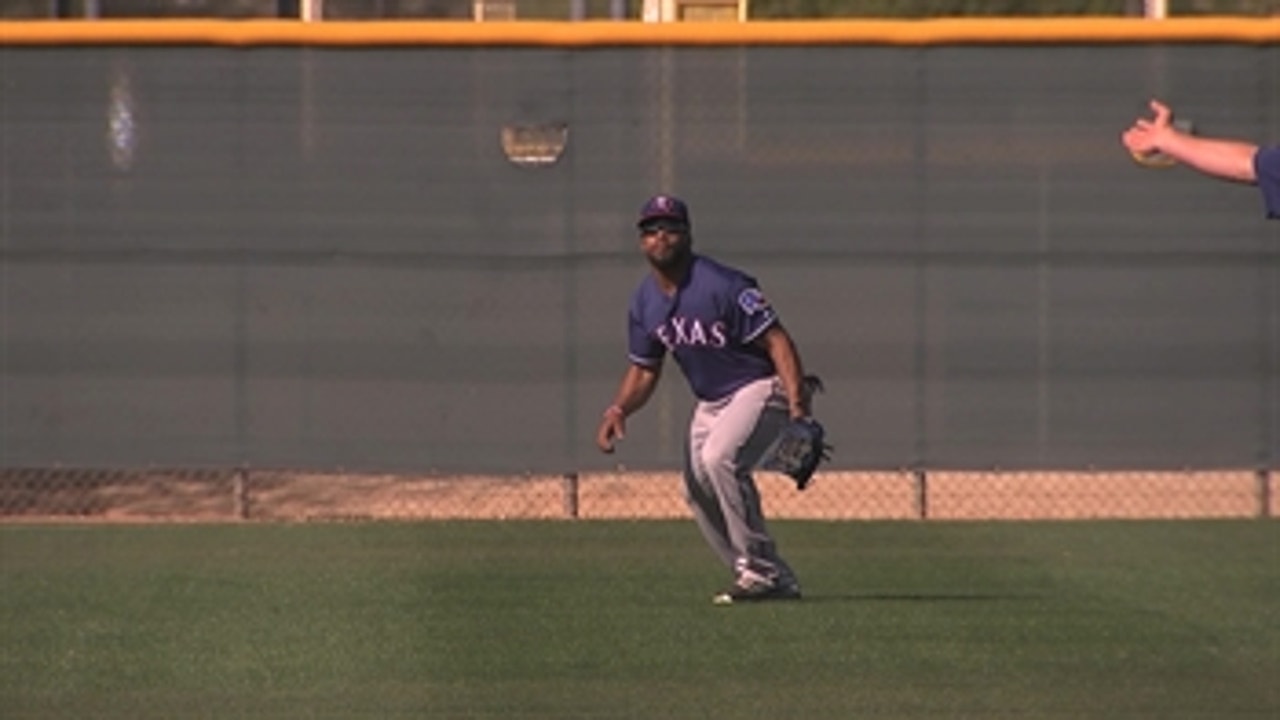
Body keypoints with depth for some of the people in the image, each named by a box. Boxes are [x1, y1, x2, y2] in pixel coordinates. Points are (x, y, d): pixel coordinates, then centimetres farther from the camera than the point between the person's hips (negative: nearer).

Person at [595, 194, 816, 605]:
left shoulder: (721, 286, -21)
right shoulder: (645, 303, 2)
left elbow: (775, 340, -23)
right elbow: (644, 370, 12)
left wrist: (797, 394, -37)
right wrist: (619, 409, -8)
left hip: (760, 388, -9)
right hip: (710, 402, 9)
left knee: (718, 458, -30)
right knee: (696, 489, 4)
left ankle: (760, 568, -22)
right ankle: (776, 582, 13)